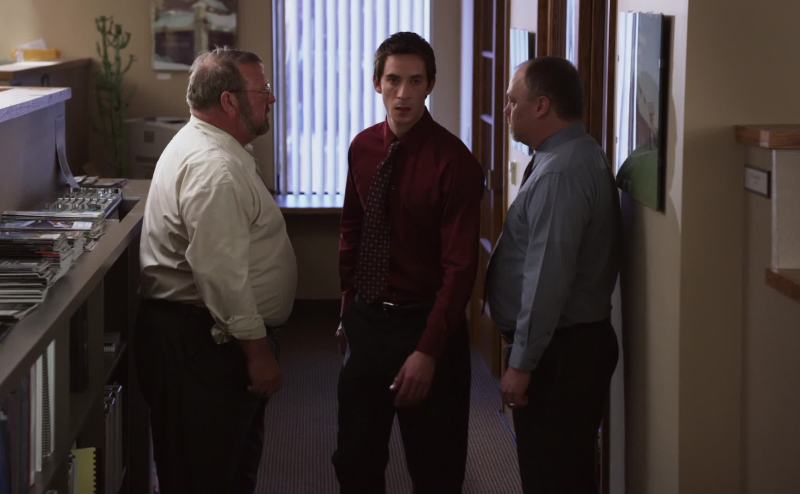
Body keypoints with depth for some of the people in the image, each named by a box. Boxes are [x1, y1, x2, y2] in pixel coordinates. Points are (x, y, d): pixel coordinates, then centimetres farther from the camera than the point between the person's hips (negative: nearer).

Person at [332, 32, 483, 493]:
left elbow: (460, 266, -17)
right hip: (365, 321, 5)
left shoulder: (453, 161, -16)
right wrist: (348, 309, 16)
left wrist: (428, 351, -21)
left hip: (423, 323, -5)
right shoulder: (363, 148, 2)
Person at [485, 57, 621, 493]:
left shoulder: (560, 174, -21)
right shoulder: (577, 156, 12)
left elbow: (547, 278, -25)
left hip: (557, 352, -10)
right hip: (579, 340, 10)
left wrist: (521, 364, -21)